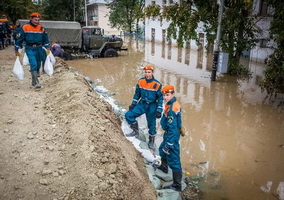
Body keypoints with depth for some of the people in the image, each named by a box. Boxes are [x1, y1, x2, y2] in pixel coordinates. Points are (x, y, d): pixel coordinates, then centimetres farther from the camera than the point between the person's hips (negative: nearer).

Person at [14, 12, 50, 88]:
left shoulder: (41, 28, 5)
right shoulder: (25, 28, -5)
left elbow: (45, 39, 14)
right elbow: (19, 39, 0)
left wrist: (47, 48, 5)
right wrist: (17, 50, 1)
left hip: (39, 49, 4)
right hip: (30, 49, -4)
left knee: (38, 66, 10)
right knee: (33, 64, -18)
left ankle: (34, 81, 26)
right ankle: (36, 82, -19)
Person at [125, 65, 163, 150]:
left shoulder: (157, 85, -14)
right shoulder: (140, 81, -4)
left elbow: (160, 98, -8)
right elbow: (137, 94, 9)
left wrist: (159, 111, -13)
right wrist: (133, 104, 7)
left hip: (152, 107, -3)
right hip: (142, 104, 4)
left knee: (151, 125, 5)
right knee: (128, 115, -11)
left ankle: (151, 142, 28)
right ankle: (136, 131, 10)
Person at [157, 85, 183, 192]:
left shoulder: (171, 109, -27)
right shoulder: (172, 104, 4)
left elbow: (172, 128, -28)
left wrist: (168, 144, -26)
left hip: (172, 135, -11)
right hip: (168, 133, 11)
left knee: (173, 159, -4)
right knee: (162, 150, 31)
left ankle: (177, 185, 5)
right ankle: (164, 167, 55)